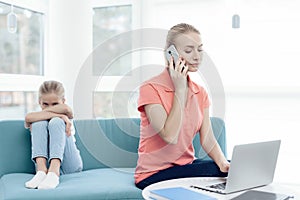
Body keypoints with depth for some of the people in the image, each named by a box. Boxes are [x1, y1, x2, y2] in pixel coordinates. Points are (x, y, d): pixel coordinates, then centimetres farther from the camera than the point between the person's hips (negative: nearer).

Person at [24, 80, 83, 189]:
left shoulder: (66, 116, 10)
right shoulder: (38, 119, 11)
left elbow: (65, 108, -17)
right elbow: (28, 118, -17)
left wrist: (45, 111, -3)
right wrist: (59, 115, -22)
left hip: (70, 166, -1)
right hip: (45, 163, 1)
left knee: (56, 122, -19)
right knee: (39, 123, -13)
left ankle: (53, 172, -37)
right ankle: (42, 170, -32)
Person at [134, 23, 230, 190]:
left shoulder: (200, 93, 7)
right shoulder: (150, 88, -14)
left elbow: (208, 140, 0)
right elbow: (170, 136, -23)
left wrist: (223, 163, -20)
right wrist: (180, 89, -20)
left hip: (187, 165, 6)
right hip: (154, 174, -6)